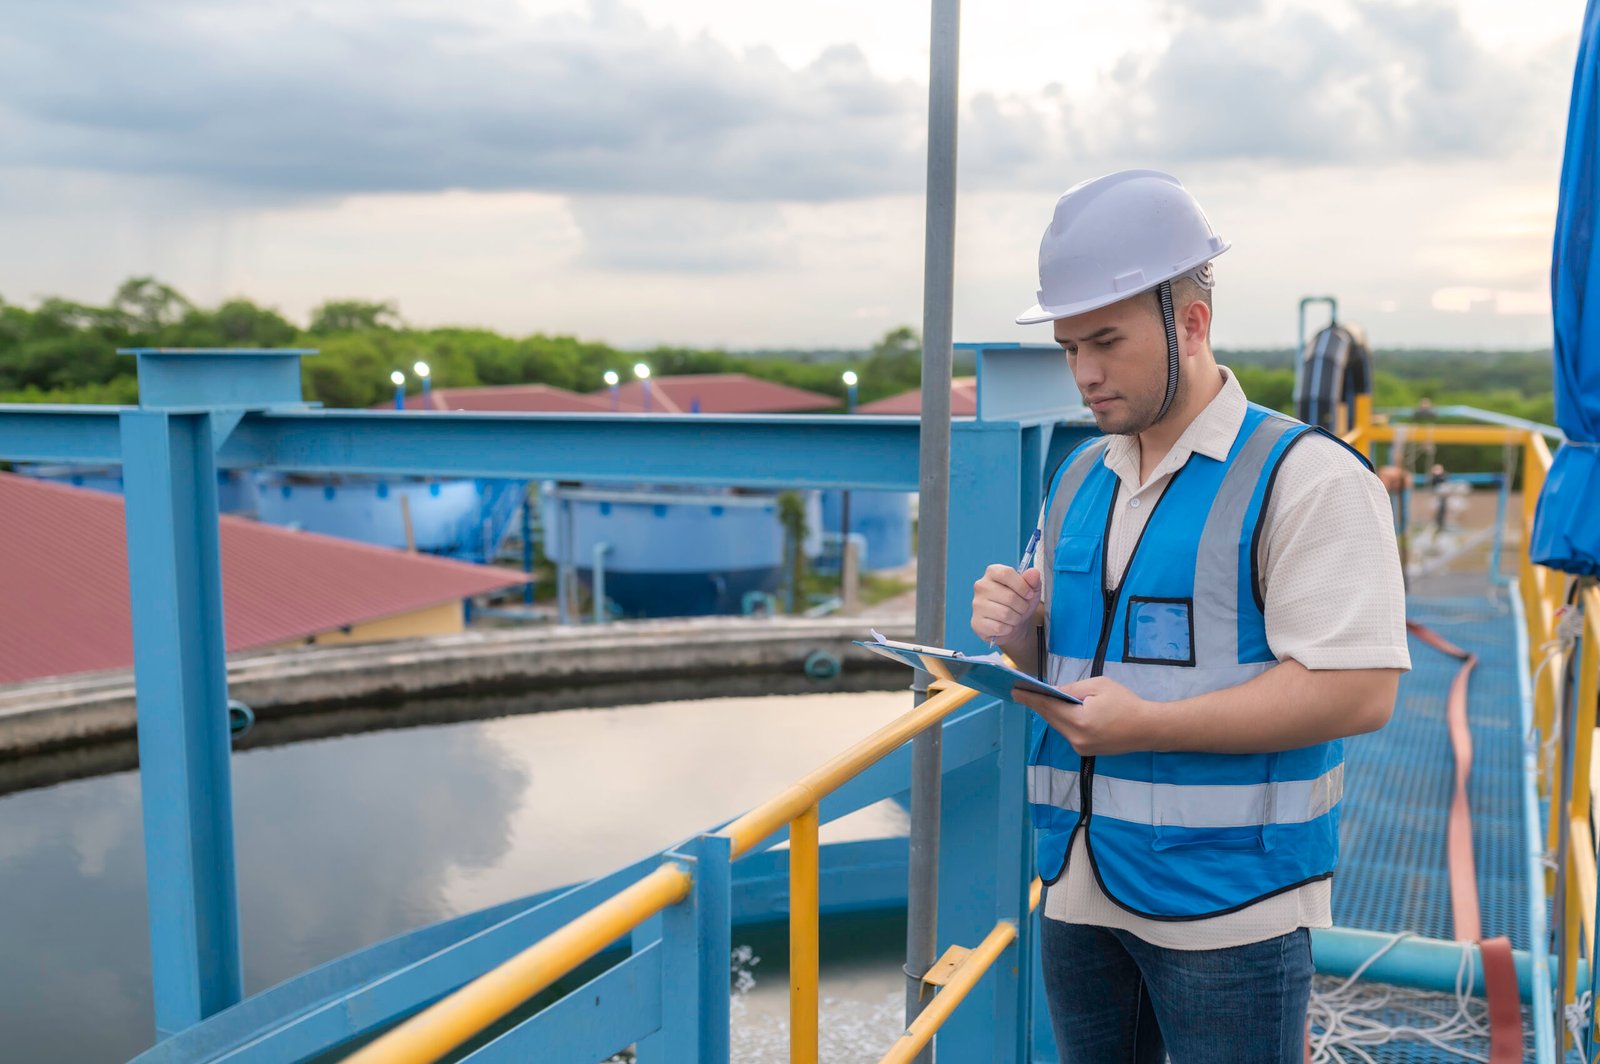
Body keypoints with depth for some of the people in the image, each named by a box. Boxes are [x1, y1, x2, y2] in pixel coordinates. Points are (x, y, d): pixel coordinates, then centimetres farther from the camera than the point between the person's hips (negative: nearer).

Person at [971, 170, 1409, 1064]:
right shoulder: (1080, 479, 11)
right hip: (1079, 888, 6)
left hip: (1227, 906, -6)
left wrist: (1149, 726, -23)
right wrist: (1019, 633, -5)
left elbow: (1360, 690, -18)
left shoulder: (1306, 475, -11)